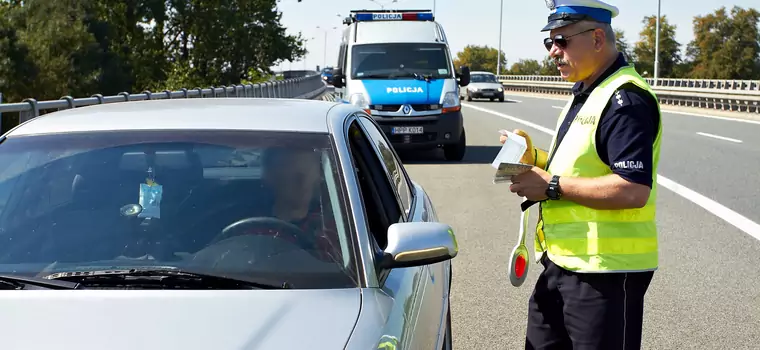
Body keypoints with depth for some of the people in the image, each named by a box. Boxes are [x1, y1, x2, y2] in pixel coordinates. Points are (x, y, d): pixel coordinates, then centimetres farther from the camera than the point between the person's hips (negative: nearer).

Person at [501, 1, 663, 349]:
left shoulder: (625, 99, -18)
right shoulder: (583, 94, 14)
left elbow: (633, 190, -27)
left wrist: (553, 186, -20)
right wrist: (534, 158, 4)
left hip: (605, 271, -10)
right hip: (561, 263, 10)